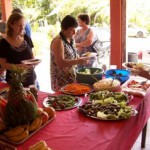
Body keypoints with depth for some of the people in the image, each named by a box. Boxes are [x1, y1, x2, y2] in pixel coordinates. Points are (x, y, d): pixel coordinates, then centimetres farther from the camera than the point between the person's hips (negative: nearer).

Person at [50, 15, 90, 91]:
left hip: (71, 78, 8)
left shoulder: (71, 40, 9)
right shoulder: (58, 42, -17)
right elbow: (60, 63, -24)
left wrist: (80, 58, 2)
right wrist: (78, 61, -24)